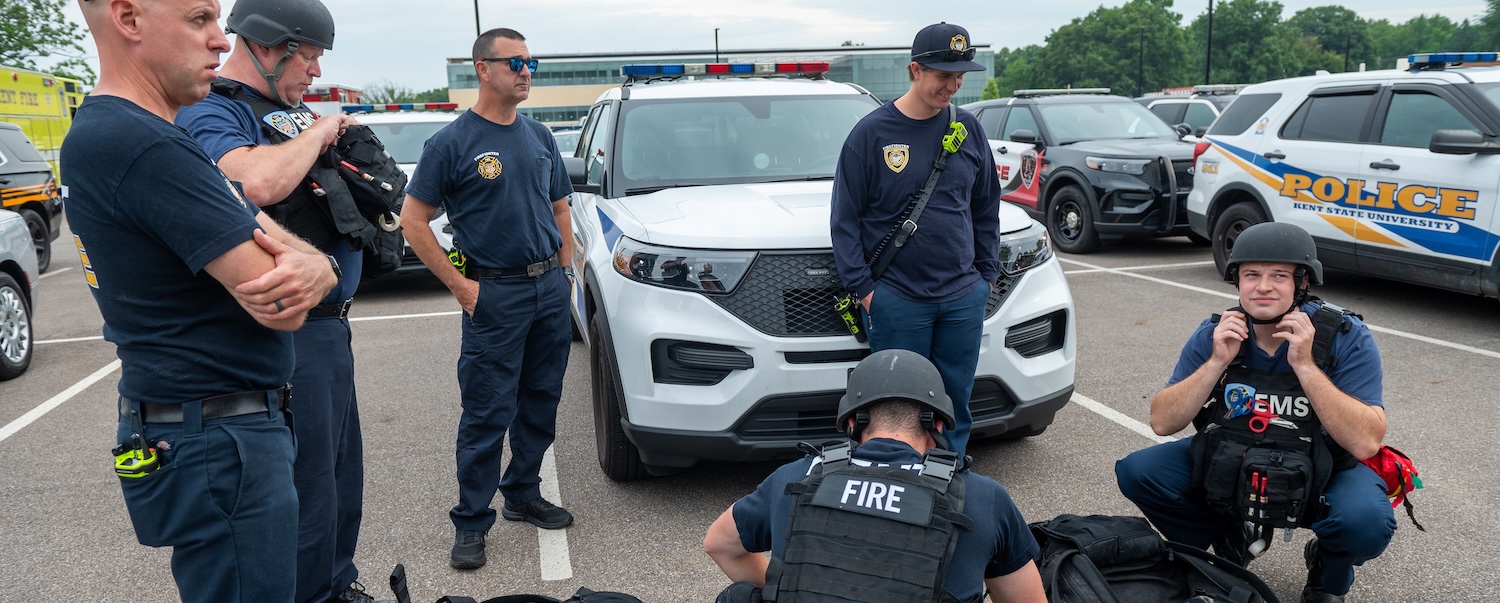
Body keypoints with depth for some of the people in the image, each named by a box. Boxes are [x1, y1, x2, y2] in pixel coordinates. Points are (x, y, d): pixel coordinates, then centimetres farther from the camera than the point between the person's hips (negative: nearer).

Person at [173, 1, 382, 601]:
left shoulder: (293, 109, 15)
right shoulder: (210, 113, -12)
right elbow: (258, 181, -34)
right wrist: (319, 131, -16)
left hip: (329, 321, 10)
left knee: (342, 471, 20)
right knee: (307, 484, -1)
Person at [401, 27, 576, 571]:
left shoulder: (540, 137, 12)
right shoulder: (453, 142, -6)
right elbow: (413, 220, -6)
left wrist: (566, 266, 10)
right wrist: (460, 285, -10)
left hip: (550, 287, 6)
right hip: (495, 293, -6)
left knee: (540, 403, 12)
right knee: (487, 414, -3)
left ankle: (523, 494, 28)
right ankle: (470, 522, 8)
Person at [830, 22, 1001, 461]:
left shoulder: (967, 128, 7)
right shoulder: (872, 132, -5)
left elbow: (986, 208, 16)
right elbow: (845, 219, -4)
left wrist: (988, 273, 11)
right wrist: (863, 287, -8)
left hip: (964, 296, 4)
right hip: (897, 298, -4)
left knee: (957, 402, 11)